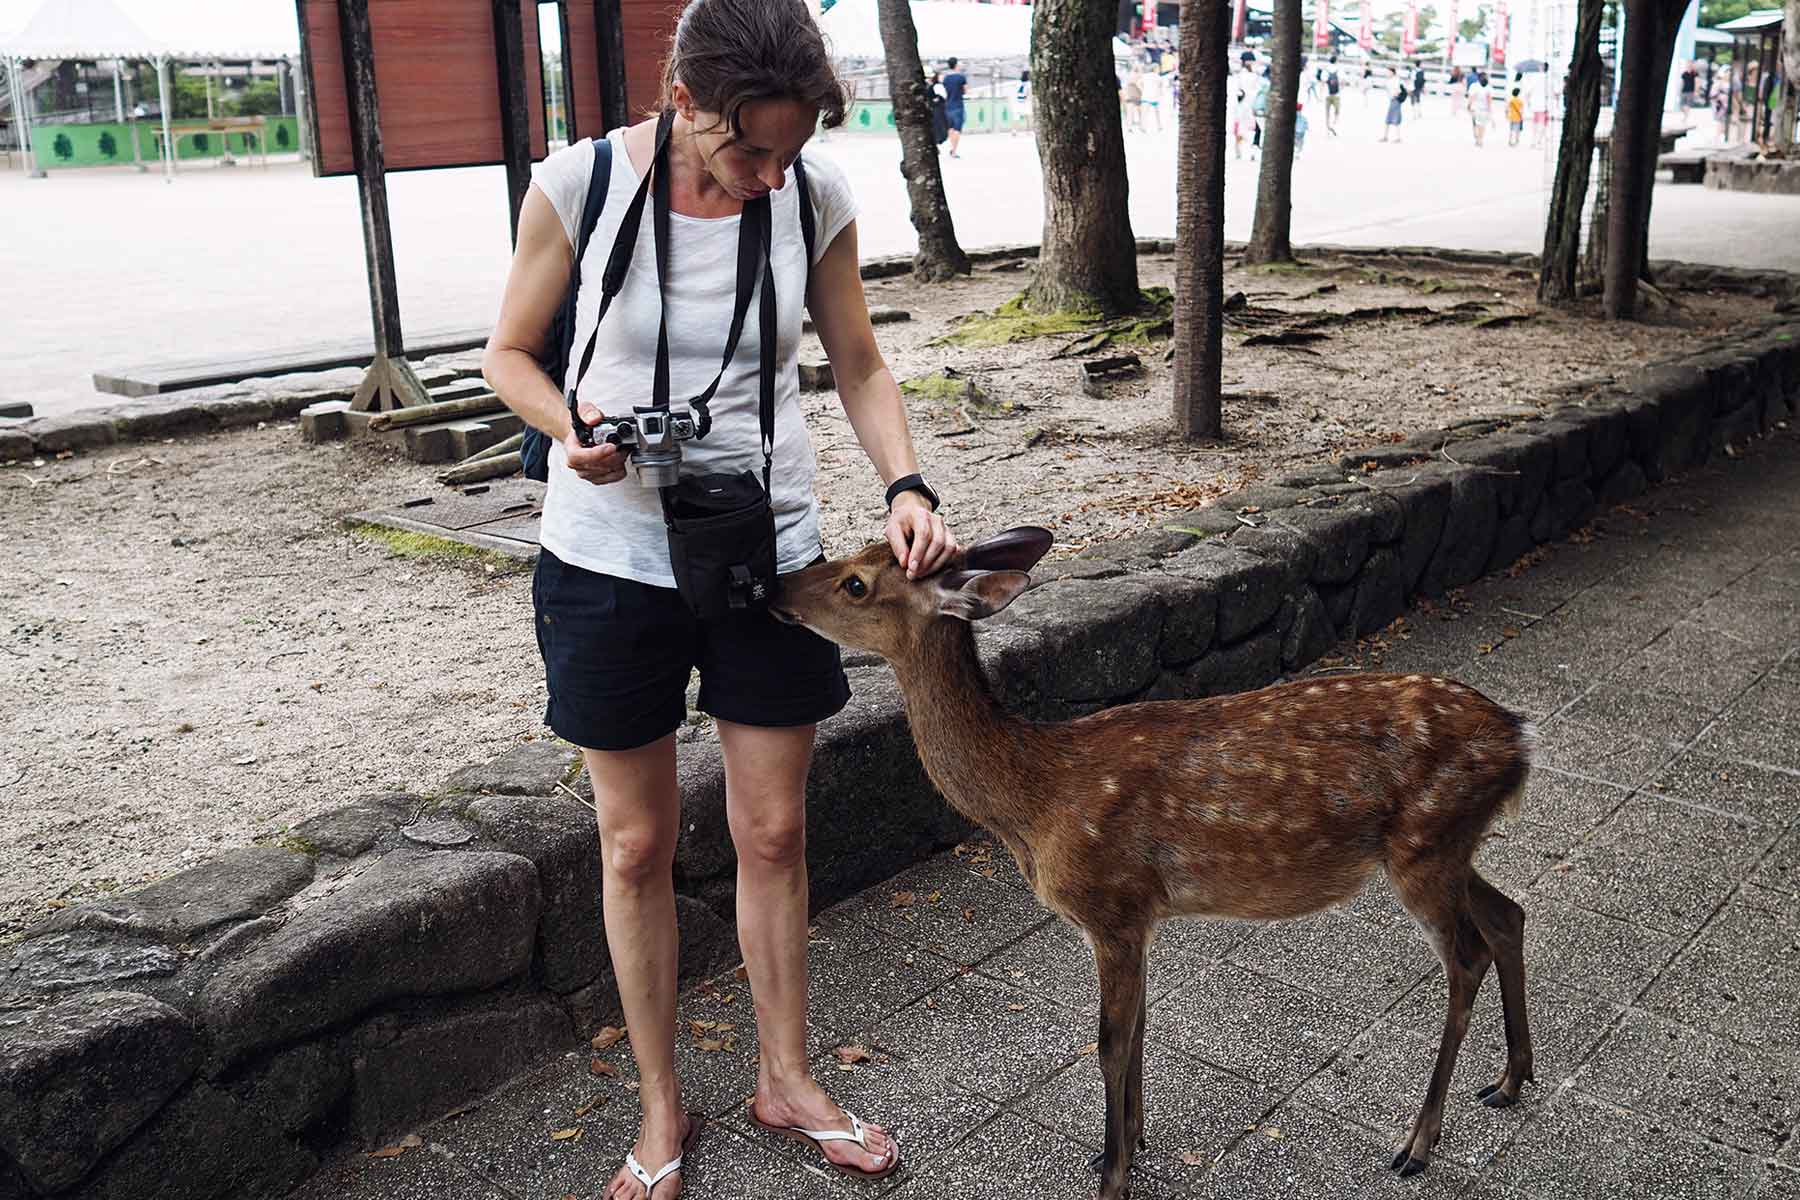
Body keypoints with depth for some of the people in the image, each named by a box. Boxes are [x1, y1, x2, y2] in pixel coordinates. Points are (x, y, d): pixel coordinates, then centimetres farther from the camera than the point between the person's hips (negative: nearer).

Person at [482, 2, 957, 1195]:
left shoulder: (817, 196, -8)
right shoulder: (581, 183, -14)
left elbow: (861, 368, 4)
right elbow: (511, 352, -1)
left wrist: (906, 486, -13)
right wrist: (570, 428, -22)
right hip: (612, 557, -1)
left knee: (774, 832, 12)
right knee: (638, 842, 10)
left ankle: (787, 1078, 34)